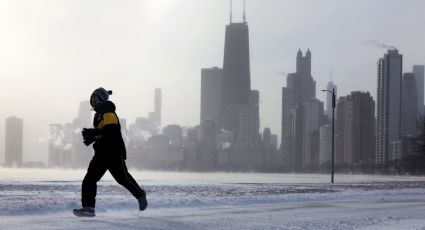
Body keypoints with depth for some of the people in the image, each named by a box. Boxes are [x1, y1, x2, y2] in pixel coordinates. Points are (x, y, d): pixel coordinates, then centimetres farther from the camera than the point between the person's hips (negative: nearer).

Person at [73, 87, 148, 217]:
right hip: (101, 153, 9)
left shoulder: (108, 112, -14)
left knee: (123, 178, 5)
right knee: (89, 178, -3)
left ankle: (140, 195, 30)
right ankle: (88, 208, -3)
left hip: (114, 153, -9)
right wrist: (91, 137, 9)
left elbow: (111, 130, -28)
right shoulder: (99, 114, 17)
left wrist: (93, 132, -31)